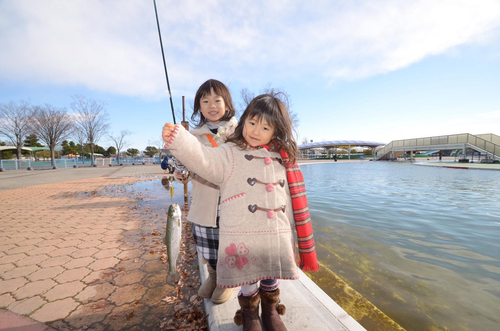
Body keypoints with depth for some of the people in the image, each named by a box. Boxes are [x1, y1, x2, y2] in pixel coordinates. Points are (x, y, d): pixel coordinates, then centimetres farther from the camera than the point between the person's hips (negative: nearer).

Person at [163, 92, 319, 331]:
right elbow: (202, 158, -21)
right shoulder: (229, 153, -3)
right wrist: (178, 140, -38)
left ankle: (270, 311, 51)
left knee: (272, 277, 22)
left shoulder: (283, 158, 8)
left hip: (278, 236, 4)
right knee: (248, 279, 14)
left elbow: (292, 198, 10)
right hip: (243, 237, -3)